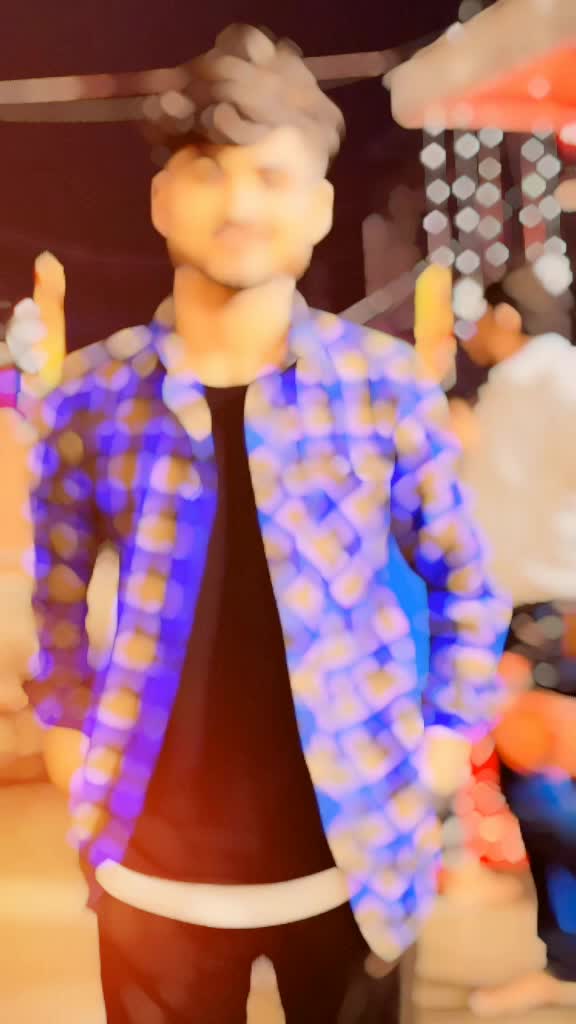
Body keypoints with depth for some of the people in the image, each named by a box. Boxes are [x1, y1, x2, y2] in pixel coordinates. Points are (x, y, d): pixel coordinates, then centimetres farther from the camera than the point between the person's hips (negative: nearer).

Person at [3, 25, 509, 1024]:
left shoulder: (384, 383, -8)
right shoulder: (92, 394, -6)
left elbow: (466, 582, 3)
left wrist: (444, 741, 1)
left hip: (353, 853, 0)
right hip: (153, 865, 1)